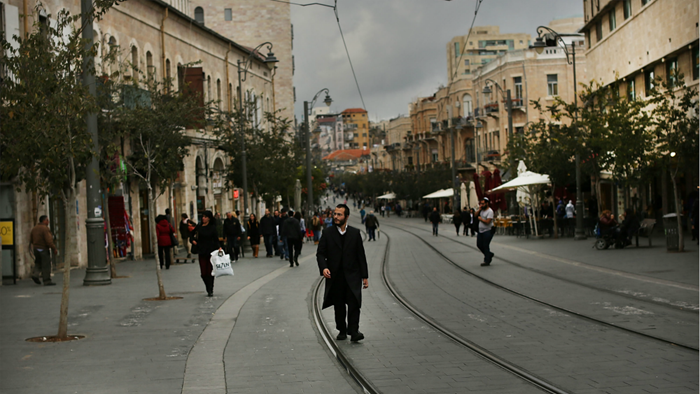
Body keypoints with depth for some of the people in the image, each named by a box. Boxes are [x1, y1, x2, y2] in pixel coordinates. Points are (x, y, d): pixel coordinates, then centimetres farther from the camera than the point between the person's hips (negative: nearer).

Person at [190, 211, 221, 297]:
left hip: (211, 252, -3)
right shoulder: (199, 227, 7)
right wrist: (193, 240, 7)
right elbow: (192, 234, 24)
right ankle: (209, 289, 18)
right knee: (203, 273, 2)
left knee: (210, 272, -2)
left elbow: (216, 239, -3)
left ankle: (210, 290, 5)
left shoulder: (212, 228, -2)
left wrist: (219, 247, -19)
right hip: (202, 252, 3)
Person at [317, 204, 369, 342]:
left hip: (352, 275, -1)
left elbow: (361, 256, 6)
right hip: (334, 276, 1)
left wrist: (364, 276, 3)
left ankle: (353, 331, -13)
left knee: (354, 303, -13)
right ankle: (342, 330, 20)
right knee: (338, 305, 8)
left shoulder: (355, 233, 4)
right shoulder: (327, 233, 4)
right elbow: (320, 253, 2)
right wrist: (323, 267, -17)